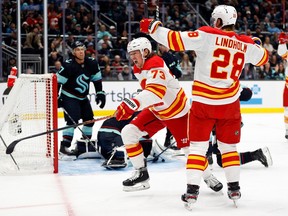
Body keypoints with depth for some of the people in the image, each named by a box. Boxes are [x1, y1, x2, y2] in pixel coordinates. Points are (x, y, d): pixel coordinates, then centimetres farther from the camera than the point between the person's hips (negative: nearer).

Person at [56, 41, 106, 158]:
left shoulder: (92, 63, -5)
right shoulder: (68, 66, -21)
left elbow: (97, 80, 7)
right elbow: (58, 81, -17)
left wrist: (100, 94, 2)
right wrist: (56, 98, -19)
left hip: (83, 97, 7)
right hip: (69, 97, -7)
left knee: (89, 119, 9)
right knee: (73, 119, -22)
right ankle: (64, 147, -21)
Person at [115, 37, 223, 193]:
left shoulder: (155, 65, -30)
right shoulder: (138, 69, -1)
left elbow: (156, 91, -48)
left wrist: (131, 104, -59)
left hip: (177, 113, -8)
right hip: (156, 111, 8)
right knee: (128, 132, -7)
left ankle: (208, 176, 26)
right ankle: (141, 174, 2)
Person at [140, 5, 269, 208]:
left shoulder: (207, 35, -11)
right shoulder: (246, 44, 2)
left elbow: (176, 40, -16)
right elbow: (263, 57, 21)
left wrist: (153, 27, -3)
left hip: (203, 102, -3)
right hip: (229, 104, 3)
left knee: (198, 146, 6)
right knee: (229, 146, 19)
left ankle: (192, 191, 1)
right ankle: (234, 189, 20)